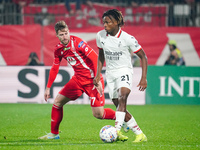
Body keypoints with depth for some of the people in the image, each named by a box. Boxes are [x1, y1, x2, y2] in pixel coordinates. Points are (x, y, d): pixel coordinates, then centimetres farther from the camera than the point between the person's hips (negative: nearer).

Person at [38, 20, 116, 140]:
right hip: (78, 79, 7)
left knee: (98, 114, -13)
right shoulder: (59, 49, 3)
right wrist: (48, 88, 16)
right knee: (58, 102, 5)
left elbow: (95, 58, -21)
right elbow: (54, 69, 16)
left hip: (92, 80, -7)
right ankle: (54, 133, 19)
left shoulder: (77, 42, -19)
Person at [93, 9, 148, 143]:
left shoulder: (127, 38, -14)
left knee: (122, 96, -31)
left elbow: (143, 56, -5)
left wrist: (144, 78, -12)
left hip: (124, 70, -5)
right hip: (110, 73, 5)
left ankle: (117, 130, -42)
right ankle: (140, 134, 11)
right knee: (120, 106, 1)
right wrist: (98, 75, 11)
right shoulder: (100, 36, 0)